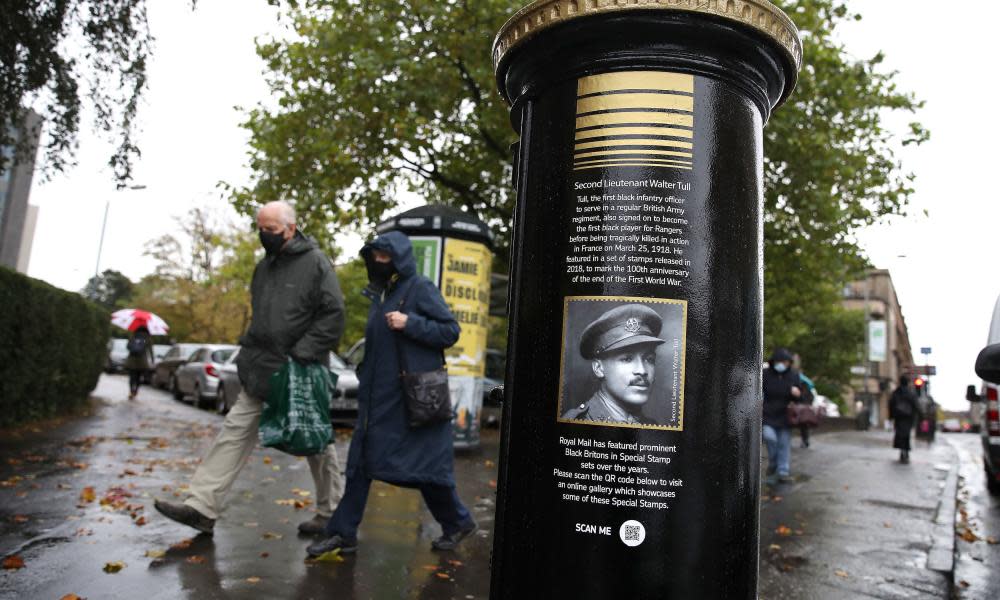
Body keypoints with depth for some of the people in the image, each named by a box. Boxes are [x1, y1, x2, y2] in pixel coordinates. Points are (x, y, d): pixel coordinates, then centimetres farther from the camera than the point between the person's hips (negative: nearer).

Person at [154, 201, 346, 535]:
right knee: (236, 430, 3)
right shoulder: (265, 266, 13)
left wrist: (301, 355, -19)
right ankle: (202, 507, 9)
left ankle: (331, 513, 21)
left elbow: (333, 315, -16)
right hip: (263, 370, 7)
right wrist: (251, 352, 12)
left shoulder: (315, 262, -10)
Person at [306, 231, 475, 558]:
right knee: (361, 460, 6)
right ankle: (343, 533, 16)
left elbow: (451, 331, -13)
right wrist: (366, 373, 13)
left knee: (425, 463, 4)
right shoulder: (380, 294, 13)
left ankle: (458, 522, 26)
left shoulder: (421, 288, -8)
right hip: (380, 396, 7)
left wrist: (410, 323, -22)